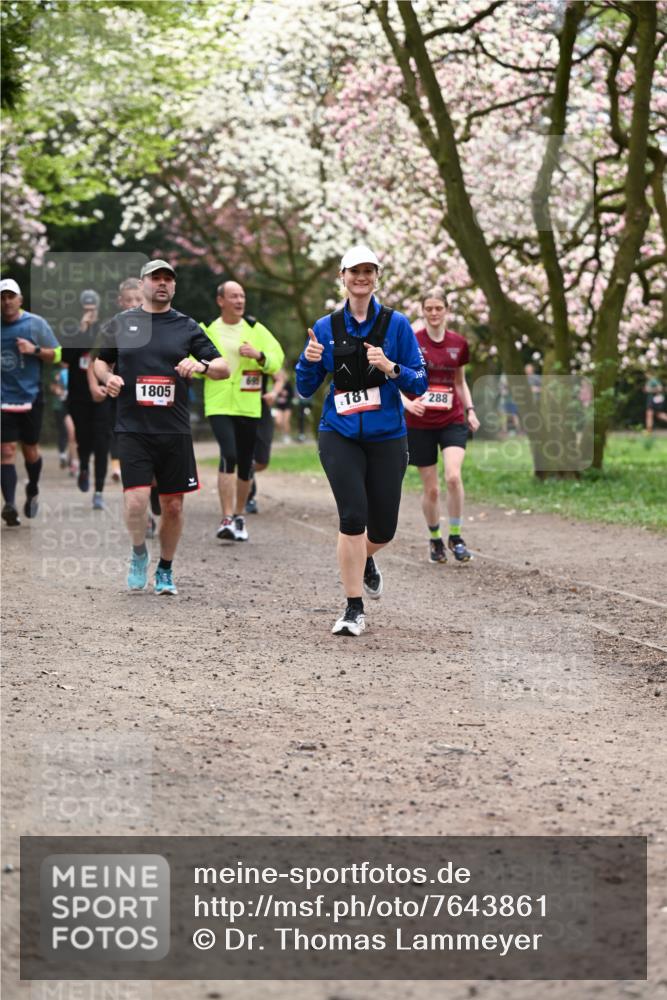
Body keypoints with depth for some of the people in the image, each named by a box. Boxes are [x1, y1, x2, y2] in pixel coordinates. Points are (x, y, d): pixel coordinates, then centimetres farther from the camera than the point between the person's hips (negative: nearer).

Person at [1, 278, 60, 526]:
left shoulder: (35, 323, 0)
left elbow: (56, 354, 2)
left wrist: (34, 350, -14)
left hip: (31, 397, -1)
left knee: (30, 449, 9)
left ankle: (32, 492, 36)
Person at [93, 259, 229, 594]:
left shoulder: (186, 327, 7)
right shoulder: (120, 323, 7)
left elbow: (224, 369, 6)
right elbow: (100, 362, 19)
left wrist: (202, 365, -15)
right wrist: (107, 378, -3)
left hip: (175, 430, 1)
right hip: (132, 428, -1)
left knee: (173, 505, 5)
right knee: (136, 500, -15)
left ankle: (165, 570, 24)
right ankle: (139, 552, 13)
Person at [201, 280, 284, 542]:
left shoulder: (255, 329, 6)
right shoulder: (207, 330, 3)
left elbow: (277, 360, 3)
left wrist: (259, 355, -17)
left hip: (248, 406, 3)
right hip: (219, 405, -2)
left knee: (245, 462, 9)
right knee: (228, 456, -20)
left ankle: (239, 516, 27)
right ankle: (227, 519, -19)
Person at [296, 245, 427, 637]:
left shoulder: (396, 324, -1)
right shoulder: (326, 328, 4)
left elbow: (420, 383, -3)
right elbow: (307, 389, 7)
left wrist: (390, 367, -20)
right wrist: (310, 361, -13)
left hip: (387, 437, 0)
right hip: (340, 436, 0)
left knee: (383, 527, 5)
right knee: (353, 515, -15)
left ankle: (365, 560, 43)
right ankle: (354, 611, -6)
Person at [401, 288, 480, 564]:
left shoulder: (458, 343, 5)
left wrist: (470, 409, 5)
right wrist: (408, 403, -21)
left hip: (452, 420, 1)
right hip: (420, 424, -1)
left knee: (453, 476, -20)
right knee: (431, 488, 2)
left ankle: (455, 536, -3)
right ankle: (435, 539, 25)